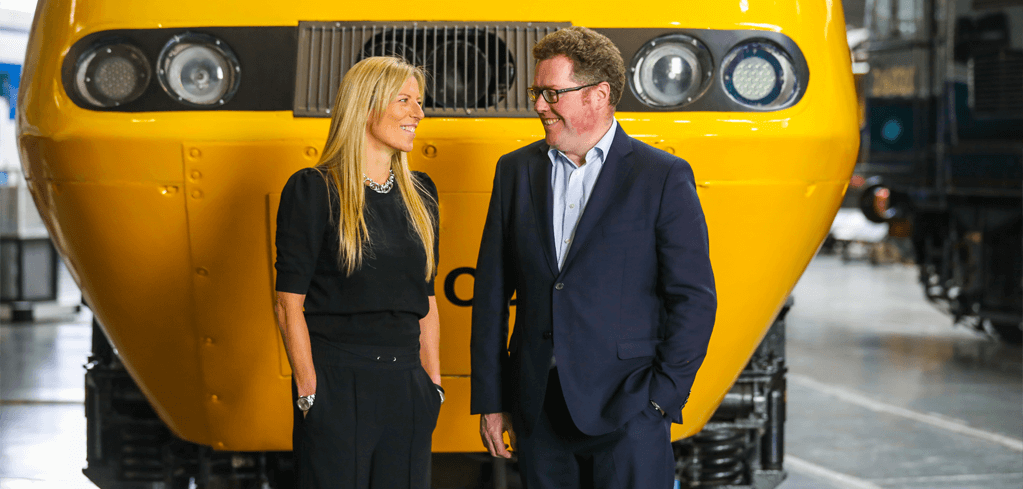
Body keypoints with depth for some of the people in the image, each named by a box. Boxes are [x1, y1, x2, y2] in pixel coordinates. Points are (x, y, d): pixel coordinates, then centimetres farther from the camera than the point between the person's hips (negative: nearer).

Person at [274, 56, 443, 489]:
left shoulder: (420, 193, 13)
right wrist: (308, 392, -12)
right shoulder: (312, 190, -5)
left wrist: (433, 384, 11)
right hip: (337, 383, -5)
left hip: (405, 385, 5)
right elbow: (289, 304, -8)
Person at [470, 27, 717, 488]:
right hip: (539, 413, 4)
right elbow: (492, 291, 10)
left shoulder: (664, 178, -2)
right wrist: (489, 400, 6)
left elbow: (694, 298, -3)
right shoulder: (517, 171, 10)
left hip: (626, 414, -4)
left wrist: (663, 396, -9)